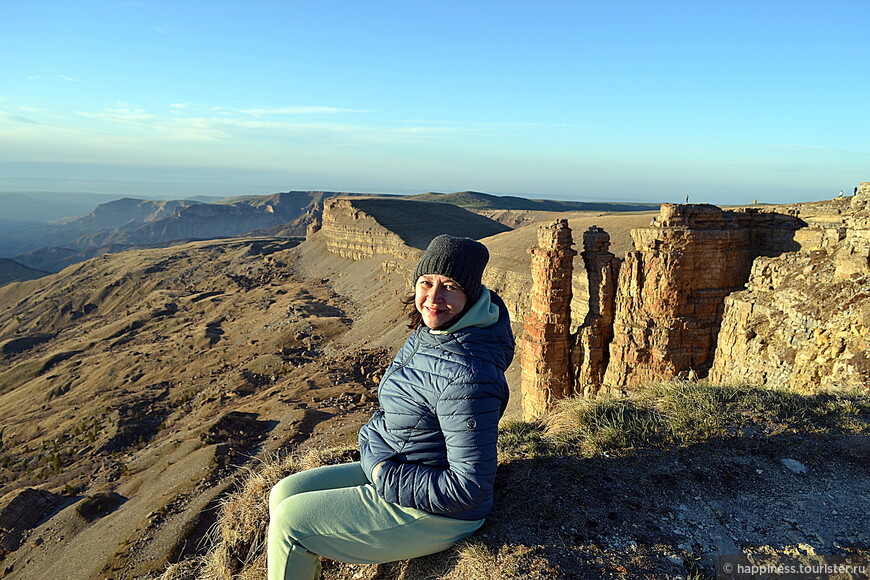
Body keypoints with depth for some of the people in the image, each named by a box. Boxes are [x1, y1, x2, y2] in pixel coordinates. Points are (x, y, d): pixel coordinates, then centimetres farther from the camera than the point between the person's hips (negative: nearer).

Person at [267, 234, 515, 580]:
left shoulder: (467, 374, -32)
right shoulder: (427, 333, -1)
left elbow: (470, 486, -28)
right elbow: (394, 413, 12)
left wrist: (389, 479, -19)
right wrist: (376, 456, -7)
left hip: (433, 511, -9)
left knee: (291, 521, -7)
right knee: (285, 493, 8)